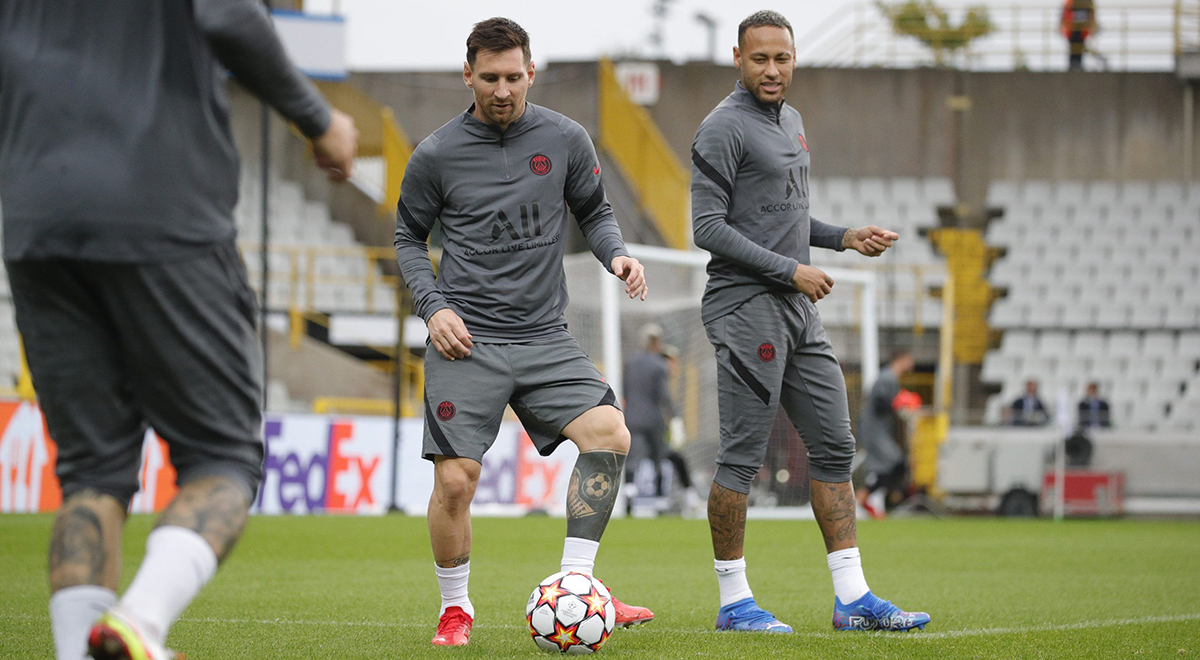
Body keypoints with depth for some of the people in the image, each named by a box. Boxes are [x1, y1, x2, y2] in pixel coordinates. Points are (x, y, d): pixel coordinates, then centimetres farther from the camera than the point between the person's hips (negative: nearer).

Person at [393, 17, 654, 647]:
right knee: (454, 479, -11)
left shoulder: (565, 140, 3)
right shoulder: (436, 155, -1)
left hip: (544, 336, 2)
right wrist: (433, 306, -4)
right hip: (467, 340, -2)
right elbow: (408, 238, 11)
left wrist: (617, 253, -4)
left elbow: (593, 211, 17)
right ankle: (455, 608, 12)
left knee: (610, 433, -19)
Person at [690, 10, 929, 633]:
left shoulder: (790, 120, 18)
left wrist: (845, 238, 13)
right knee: (742, 455, -5)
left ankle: (853, 598, 7)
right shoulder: (724, 128, -10)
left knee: (834, 446, 6)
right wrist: (791, 270, -16)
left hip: (798, 311, 9)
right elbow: (708, 226, -15)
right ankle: (734, 601, 2)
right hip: (746, 307, -9)